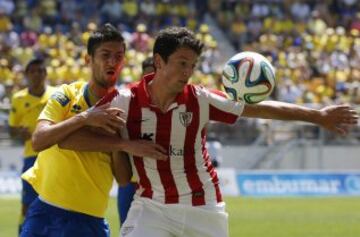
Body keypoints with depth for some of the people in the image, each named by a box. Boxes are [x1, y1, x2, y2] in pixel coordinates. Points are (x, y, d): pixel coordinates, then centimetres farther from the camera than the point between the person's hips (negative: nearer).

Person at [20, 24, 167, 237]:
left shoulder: (123, 109, 0)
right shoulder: (67, 95, -1)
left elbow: (124, 179, -4)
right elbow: (38, 141, -17)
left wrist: (117, 143, -20)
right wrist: (84, 118, -26)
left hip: (89, 219, -1)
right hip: (45, 211, 1)